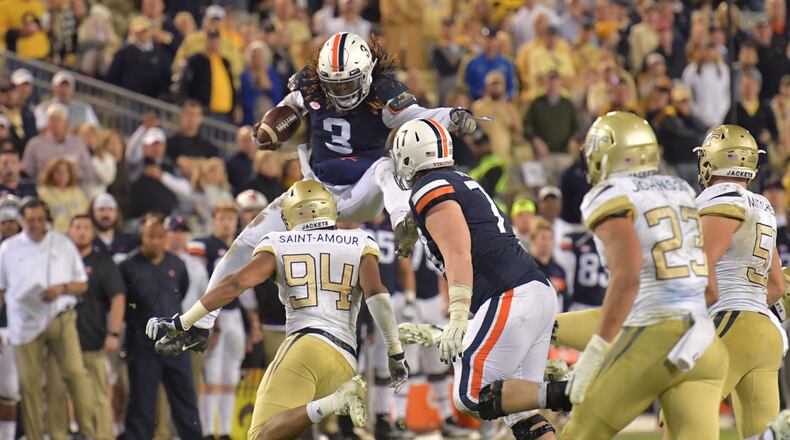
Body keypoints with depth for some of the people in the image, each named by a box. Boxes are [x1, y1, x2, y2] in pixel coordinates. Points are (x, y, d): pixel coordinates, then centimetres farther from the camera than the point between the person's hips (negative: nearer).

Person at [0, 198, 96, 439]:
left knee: (75, 372, -12)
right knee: (29, 381, 0)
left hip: (60, 318, 0)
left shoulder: (63, 244, 8)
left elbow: (82, 284, 10)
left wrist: (62, 288, -11)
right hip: (25, 323, 0)